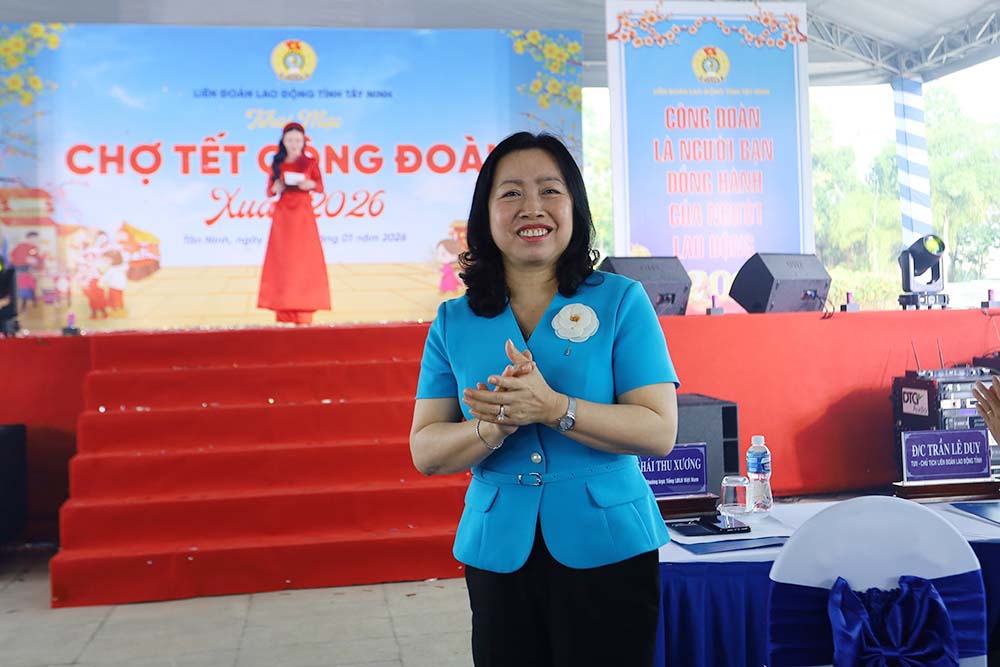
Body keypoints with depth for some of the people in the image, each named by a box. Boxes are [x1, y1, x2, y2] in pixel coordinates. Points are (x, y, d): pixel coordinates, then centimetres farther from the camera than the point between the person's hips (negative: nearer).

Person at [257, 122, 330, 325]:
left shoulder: (310, 163, 4)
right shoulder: (277, 164, 9)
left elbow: (320, 187, 6)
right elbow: (269, 191, 10)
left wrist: (311, 185, -14)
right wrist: (276, 188, -12)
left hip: (303, 213, -2)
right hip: (283, 213, 2)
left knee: (303, 259, -5)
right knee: (282, 259, -2)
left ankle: (303, 313, -4)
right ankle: (284, 314, 1)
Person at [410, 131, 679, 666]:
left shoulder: (622, 301, -4)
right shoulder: (453, 322, 3)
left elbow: (659, 432, -11)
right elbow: (425, 451, 0)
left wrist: (552, 408, -23)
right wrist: (493, 428, -19)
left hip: (606, 550, -2)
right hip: (498, 555, 2)